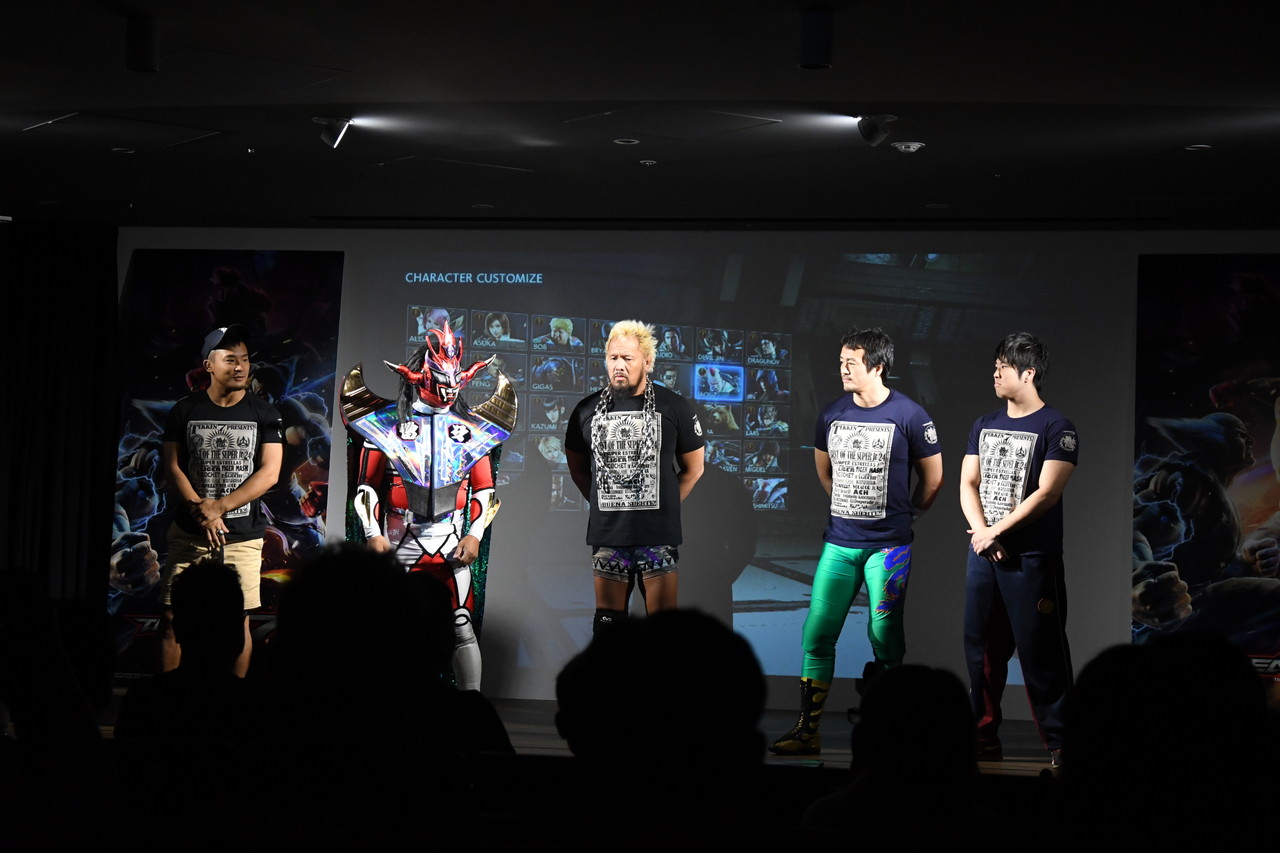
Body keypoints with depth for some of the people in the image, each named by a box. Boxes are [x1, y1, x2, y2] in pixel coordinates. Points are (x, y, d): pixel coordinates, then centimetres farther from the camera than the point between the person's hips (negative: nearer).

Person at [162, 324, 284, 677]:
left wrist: (219, 507, -14)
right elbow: (173, 468, 0)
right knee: (175, 619, -3)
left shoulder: (264, 414, 3)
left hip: (243, 537, -1)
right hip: (189, 534, 1)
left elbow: (269, 473, -5)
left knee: (238, 621, 0)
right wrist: (201, 511, -15)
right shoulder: (184, 411, 5)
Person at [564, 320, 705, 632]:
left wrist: (663, 506, 5)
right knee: (607, 624, 8)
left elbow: (693, 468, 8)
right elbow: (577, 468, 18)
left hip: (658, 536, -2)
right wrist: (606, 503, 9)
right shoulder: (588, 410, 6)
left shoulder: (674, 408, -1)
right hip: (607, 535, 2)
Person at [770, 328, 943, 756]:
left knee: (885, 637, 0)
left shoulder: (908, 415, -7)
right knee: (817, 633, -1)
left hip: (888, 544, -4)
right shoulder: (833, 414, 6)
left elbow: (933, 477, 3)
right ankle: (807, 731, 4)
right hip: (839, 542, 4)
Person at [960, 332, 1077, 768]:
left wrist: (996, 532, -13)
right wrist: (981, 533, -9)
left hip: (1031, 559, -6)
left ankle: (1060, 743, 0)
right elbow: (968, 483, 8)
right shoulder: (984, 426, 13)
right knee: (982, 649, 9)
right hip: (983, 554, 6)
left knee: (1040, 652, -6)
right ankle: (984, 737, 18)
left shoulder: (1056, 427, -7)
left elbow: (1046, 493, -14)